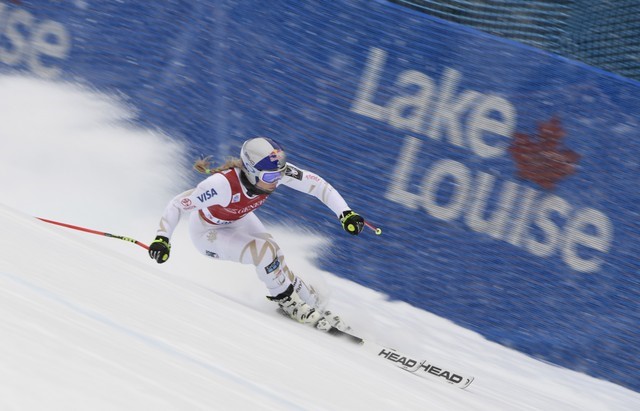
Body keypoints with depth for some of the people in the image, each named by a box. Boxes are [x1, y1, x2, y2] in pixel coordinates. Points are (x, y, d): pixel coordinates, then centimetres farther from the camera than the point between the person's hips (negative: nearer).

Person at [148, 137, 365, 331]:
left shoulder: (276, 169, -29)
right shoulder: (223, 184, -43)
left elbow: (317, 184, -21)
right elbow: (177, 205, -36)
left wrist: (345, 213, -32)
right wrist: (162, 238, -50)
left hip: (239, 219, 5)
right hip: (208, 232, -5)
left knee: (275, 265, -8)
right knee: (266, 252, -24)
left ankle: (314, 306, 12)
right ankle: (288, 302, 0)